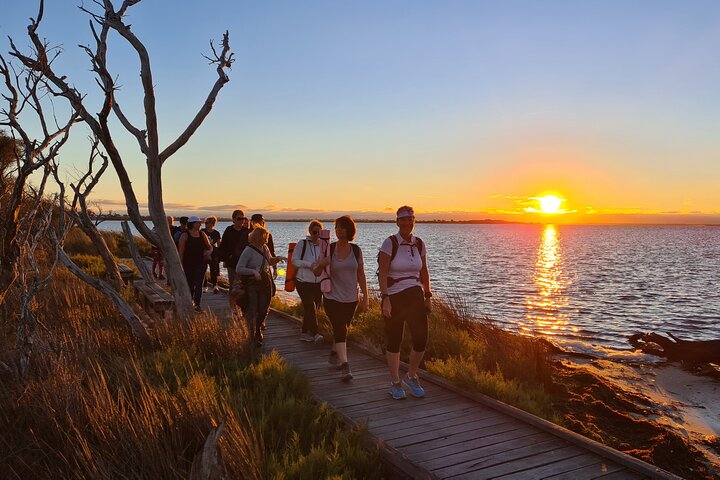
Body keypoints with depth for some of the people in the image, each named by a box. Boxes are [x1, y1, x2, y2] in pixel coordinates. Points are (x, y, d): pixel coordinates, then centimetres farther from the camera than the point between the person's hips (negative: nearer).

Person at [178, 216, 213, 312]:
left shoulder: (202, 234, 8)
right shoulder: (185, 236, -4)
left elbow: (209, 247, 19)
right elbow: (181, 251, -6)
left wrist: (210, 248, -4)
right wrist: (180, 265, -10)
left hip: (201, 263, 3)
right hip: (189, 264, -3)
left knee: (199, 284, -4)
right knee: (190, 284, 7)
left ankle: (197, 304, -4)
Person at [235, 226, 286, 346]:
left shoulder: (265, 248, 6)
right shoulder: (248, 251, -15)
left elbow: (270, 261, 24)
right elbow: (238, 269, -17)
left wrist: (278, 258, 4)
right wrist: (253, 271, -26)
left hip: (265, 284, 6)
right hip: (252, 285, -6)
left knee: (264, 310, 12)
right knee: (252, 312, -1)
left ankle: (257, 329, 37)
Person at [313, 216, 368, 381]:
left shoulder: (356, 250, -1)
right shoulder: (329, 249, -6)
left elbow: (361, 274, 4)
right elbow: (317, 272, -2)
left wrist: (365, 297, 2)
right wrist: (321, 264, -25)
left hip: (350, 299, 3)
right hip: (332, 297, -3)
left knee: (342, 329, 17)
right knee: (340, 330, -13)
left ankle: (334, 354, 40)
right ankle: (345, 366, -13)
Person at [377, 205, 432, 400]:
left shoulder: (419, 244, 5)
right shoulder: (390, 243, -9)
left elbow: (424, 272, 14)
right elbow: (382, 273, -13)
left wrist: (428, 297, 12)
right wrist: (385, 299, -18)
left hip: (415, 296, 4)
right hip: (393, 297, -4)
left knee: (421, 339, -3)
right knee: (394, 341, 6)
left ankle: (411, 377, 22)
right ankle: (395, 383, 24)